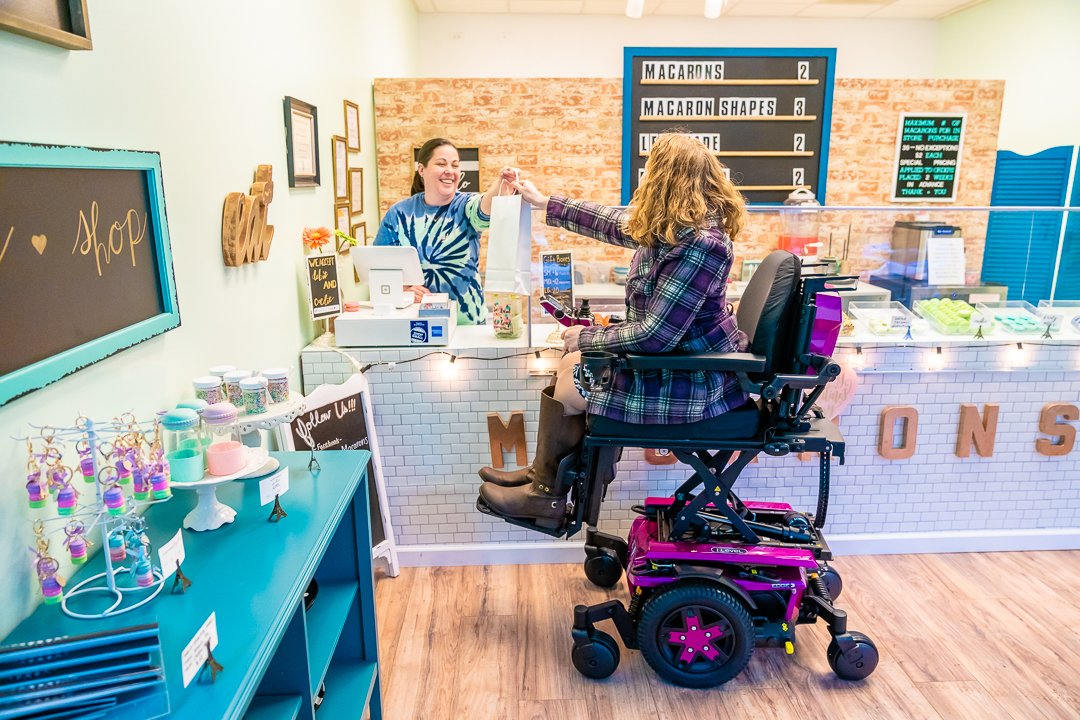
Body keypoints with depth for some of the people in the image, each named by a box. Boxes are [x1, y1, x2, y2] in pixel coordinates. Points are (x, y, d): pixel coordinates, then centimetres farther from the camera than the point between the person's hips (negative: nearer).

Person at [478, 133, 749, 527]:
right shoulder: (671, 225, 2)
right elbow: (614, 223, 17)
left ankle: (546, 496, 19)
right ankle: (544, 472, 25)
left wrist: (588, 337, -15)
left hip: (692, 383, -10)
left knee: (568, 388, -4)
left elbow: (656, 334, -29)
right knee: (573, 362, 11)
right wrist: (545, 203, 25)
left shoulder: (699, 244, -29)